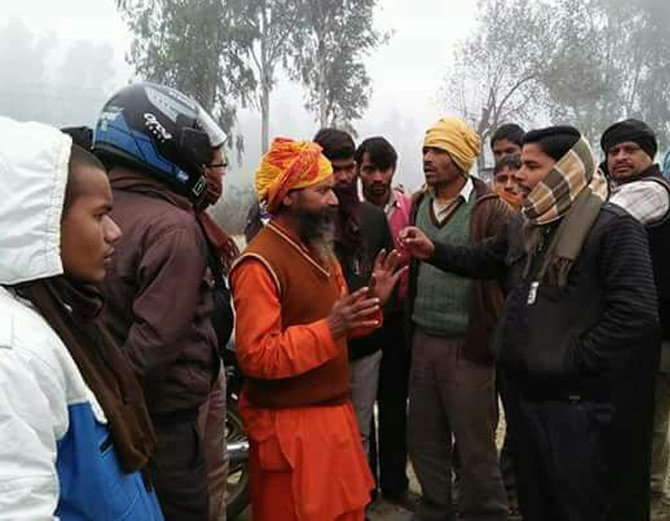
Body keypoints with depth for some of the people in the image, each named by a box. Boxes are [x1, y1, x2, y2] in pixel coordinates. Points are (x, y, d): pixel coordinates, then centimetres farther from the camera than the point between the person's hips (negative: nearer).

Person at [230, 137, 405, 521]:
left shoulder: (319, 250, 12)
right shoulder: (260, 263, -19)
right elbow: (256, 356, -24)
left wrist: (374, 300, -1)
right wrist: (329, 329, -31)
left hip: (334, 412, 9)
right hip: (291, 425, -8)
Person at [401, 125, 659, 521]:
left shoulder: (613, 227, -15)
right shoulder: (524, 225, 10)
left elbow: (636, 315, -23)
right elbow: (483, 260, 25)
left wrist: (570, 362, -20)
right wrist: (434, 250, 9)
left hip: (577, 400, -7)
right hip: (523, 389, 8)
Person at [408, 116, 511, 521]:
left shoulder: (491, 210, -10)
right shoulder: (419, 206, 8)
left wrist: (496, 335, -12)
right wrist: (409, 316, 11)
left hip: (469, 345, -6)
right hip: (423, 340, 6)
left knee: (475, 446, 5)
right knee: (424, 440, 17)